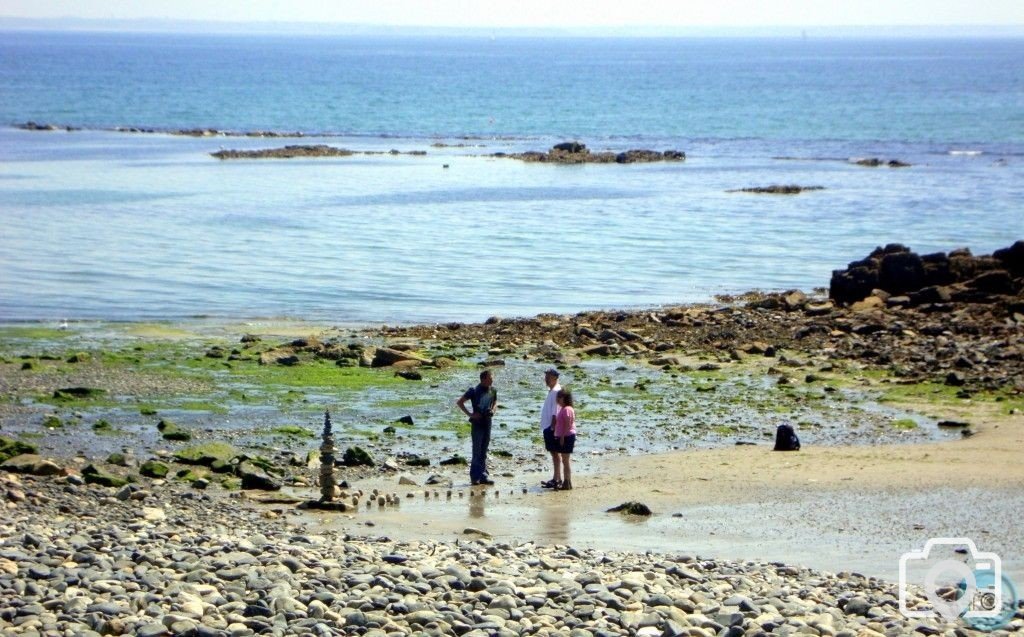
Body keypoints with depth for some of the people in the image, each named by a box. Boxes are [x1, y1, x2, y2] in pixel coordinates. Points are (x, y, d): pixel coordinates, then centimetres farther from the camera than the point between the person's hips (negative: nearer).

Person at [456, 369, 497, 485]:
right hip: (477, 424, -5)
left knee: (484, 452, 9)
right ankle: (475, 477, 0)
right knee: (477, 451, -4)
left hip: (487, 423, 5)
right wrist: (470, 414, -13)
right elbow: (459, 402, -7)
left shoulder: (492, 391, 5)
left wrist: (493, 410, 2)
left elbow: (495, 402, 24)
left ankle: (483, 476, 12)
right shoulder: (474, 391, -11)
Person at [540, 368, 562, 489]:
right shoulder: (552, 391, 14)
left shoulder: (556, 392, -16)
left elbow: (555, 412, -20)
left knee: (554, 453, -7)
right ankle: (556, 478, 18)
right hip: (547, 426, 10)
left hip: (551, 427, -10)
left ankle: (556, 479, -5)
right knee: (553, 453, 13)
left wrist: (552, 427, -21)